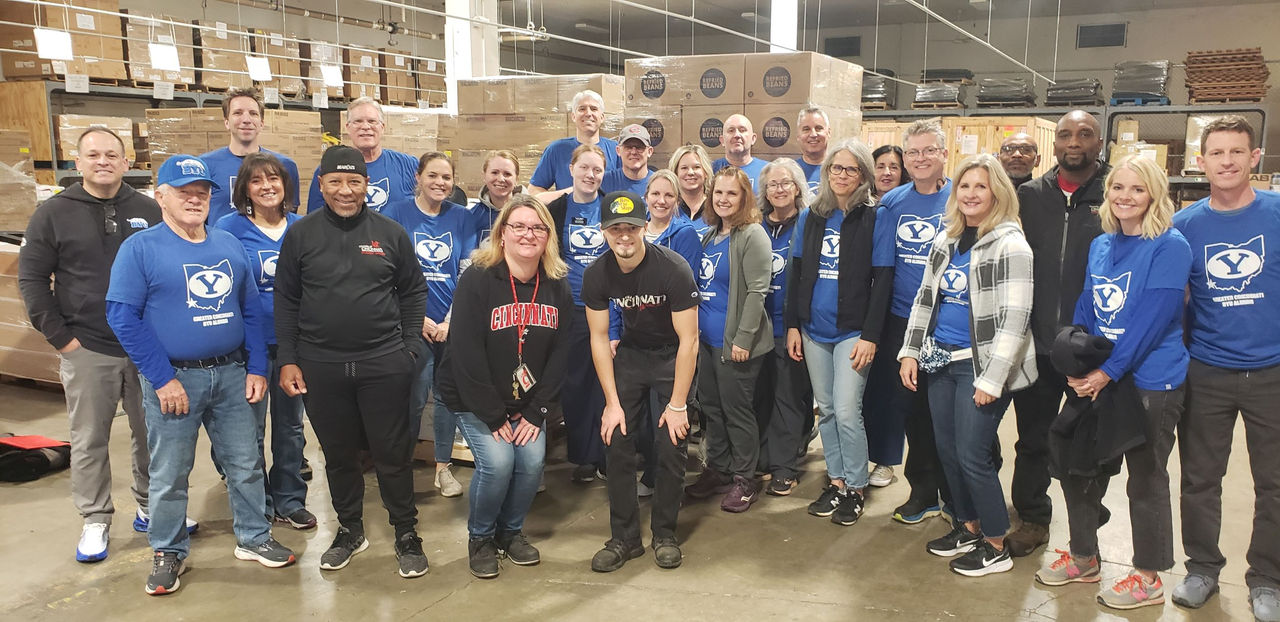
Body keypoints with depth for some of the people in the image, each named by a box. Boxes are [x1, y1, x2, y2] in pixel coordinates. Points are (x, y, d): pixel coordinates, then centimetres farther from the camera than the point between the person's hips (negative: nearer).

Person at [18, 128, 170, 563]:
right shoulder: (54, 213, 1)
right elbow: (32, 279, 1)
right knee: (89, 441, 6)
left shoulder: (148, 211, 5)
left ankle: (150, 508, 27)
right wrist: (60, 336, -5)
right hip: (86, 351, -1)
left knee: (152, 434, 11)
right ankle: (95, 521, 19)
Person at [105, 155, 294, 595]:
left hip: (231, 374, 4)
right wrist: (163, 378, -15)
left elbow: (250, 309, 10)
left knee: (246, 463, 12)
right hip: (173, 378, -4)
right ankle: (168, 552, 25)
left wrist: (256, 369, 3)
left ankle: (253, 538, 28)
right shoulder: (140, 248, -6)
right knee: (169, 474, 8)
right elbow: (123, 317, -11)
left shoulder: (229, 245, 8)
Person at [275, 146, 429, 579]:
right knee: (338, 454, 14)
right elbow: (286, 301, 5)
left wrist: (410, 345, 0)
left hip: (384, 363, -1)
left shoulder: (390, 232, 2)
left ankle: (406, 533, 20)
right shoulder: (301, 234, 2)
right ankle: (349, 529, 32)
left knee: (392, 452, 5)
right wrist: (287, 359, 0)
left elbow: (413, 291, 8)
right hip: (320, 365, 1)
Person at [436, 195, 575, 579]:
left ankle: (511, 530, 18)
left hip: (528, 400, 4)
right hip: (475, 400, -4)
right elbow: (467, 355, -19)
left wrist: (537, 412, -9)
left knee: (532, 460, -11)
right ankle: (480, 536, 11)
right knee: (497, 462, -18)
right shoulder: (477, 280, -17)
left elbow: (559, 353, -2)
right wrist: (494, 417, -18)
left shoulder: (557, 286, -3)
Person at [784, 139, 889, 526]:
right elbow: (796, 273, 11)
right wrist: (792, 325, 5)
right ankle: (836, 480, 25)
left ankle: (856, 486, 11)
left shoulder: (873, 218, -5)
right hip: (814, 330, 5)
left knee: (846, 412, -6)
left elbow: (882, 280, -9)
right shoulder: (810, 217, 8)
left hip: (853, 331, -5)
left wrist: (870, 335, -14)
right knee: (825, 409, 12)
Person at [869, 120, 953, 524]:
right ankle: (923, 490, 26)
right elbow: (882, 268, 5)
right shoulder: (893, 203, 4)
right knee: (912, 407, 10)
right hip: (903, 321, 3)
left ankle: (954, 493, 24)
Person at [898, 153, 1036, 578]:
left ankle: (996, 547, 15)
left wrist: (992, 380, -19)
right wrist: (910, 352, 9)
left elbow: (1014, 319, -17)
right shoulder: (945, 241, 9)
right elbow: (924, 299, 16)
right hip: (941, 360, 7)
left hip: (980, 364, -7)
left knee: (972, 455, -3)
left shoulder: (1009, 245, -13)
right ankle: (968, 527, 33)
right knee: (947, 449, 14)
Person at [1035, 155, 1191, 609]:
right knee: (1077, 467, 13)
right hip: (1095, 380, 7)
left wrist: (1108, 372, -20)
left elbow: (1153, 318, -19)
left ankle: (1148, 579, 23)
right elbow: (1085, 310, 8)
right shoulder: (1100, 245, 8)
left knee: (1145, 479, 6)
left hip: (1150, 383, -6)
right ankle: (1083, 558, 32)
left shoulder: (1169, 247, -12)